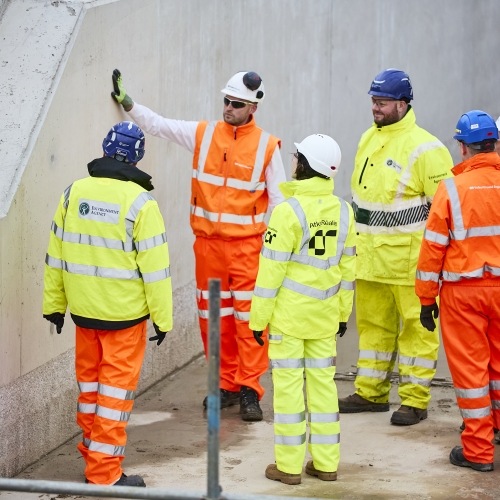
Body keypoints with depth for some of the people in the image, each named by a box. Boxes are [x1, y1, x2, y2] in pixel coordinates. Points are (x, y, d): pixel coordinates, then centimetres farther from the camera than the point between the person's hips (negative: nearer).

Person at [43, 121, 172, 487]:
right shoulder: (139, 202, -15)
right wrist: (163, 318, -5)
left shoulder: (74, 193, 0)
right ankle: (104, 473, 4)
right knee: (116, 388, 2)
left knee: (89, 381, 19)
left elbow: (56, 255, 6)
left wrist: (54, 303, 15)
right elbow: (154, 267, -14)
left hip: (83, 309, 5)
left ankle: (93, 451, 33)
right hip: (125, 314, -5)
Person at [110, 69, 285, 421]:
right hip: (208, 242, 3)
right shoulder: (203, 134, 4)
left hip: (247, 245, -3)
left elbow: (277, 200, 0)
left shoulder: (266, 147, -4)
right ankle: (227, 385, 19)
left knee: (249, 316, -5)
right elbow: (159, 125, 8)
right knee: (214, 316, 8)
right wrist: (128, 103, -2)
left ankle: (249, 389, 1)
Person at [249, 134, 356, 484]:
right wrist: (343, 313, 19)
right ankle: (326, 462, 16)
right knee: (323, 381, 12)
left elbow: (273, 269, -14)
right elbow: (347, 266, 9)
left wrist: (259, 318, -7)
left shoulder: (289, 211, -15)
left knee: (288, 384, 1)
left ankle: (289, 465, 5)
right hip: (324, 315, 5)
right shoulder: (343, 211, 3)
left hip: (289, 314, -5)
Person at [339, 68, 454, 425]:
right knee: (373, 323, 15)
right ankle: (371, 392, 25)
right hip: (370, 255, 8)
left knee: (416, 326, 0)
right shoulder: (368, 140, 12)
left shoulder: (424, 148, -13)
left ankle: (414, 400, 6)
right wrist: (353, 239, 21)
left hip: (409, 257, -8)